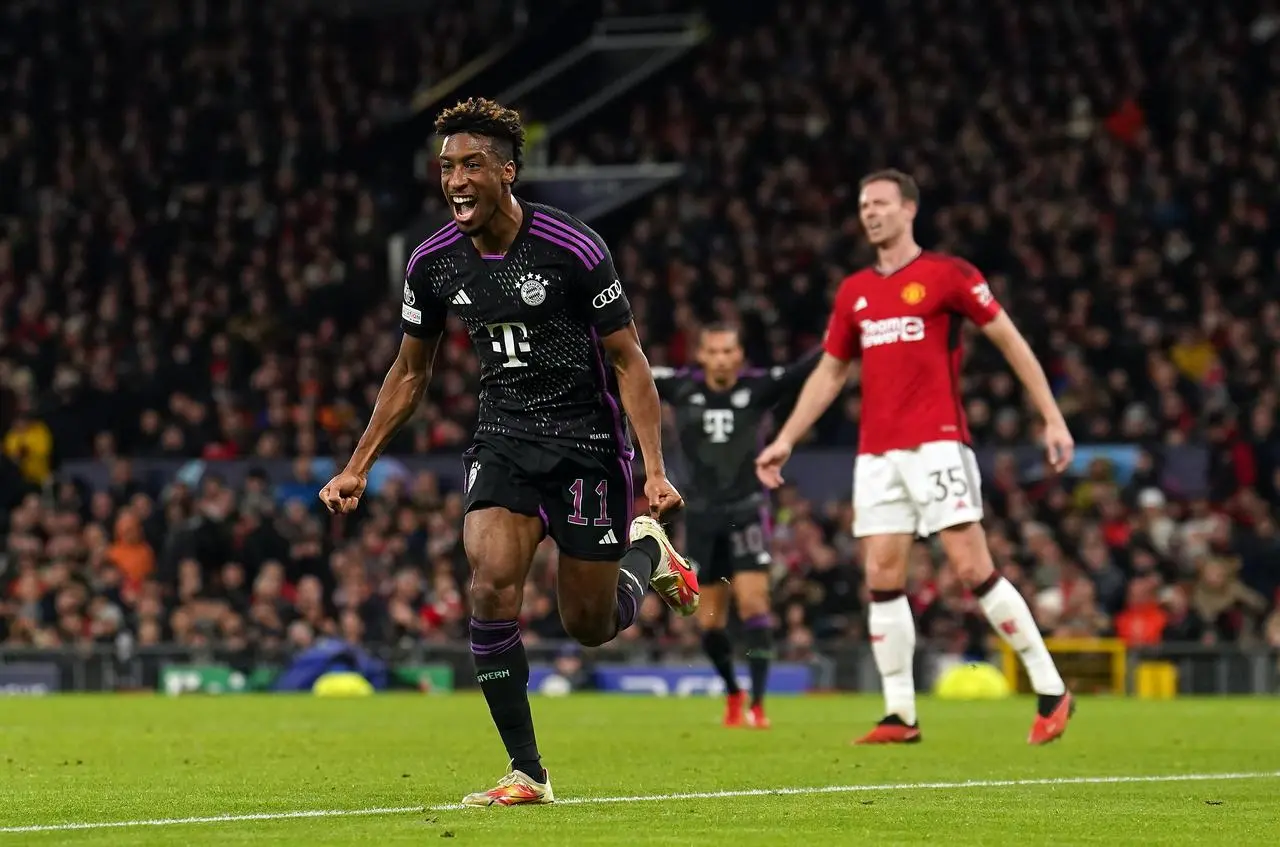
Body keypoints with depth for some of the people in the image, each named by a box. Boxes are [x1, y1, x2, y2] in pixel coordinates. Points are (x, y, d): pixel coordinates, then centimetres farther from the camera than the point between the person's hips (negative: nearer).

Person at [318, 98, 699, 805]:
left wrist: (654, 469, -17)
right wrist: (358, 468, 9)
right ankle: (526, 774, -11)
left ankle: (647, 549, 38)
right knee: (491, 587, -20)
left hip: (587, 440, -3)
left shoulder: (572, 249, -16)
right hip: (503, 440, 3)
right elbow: (410, 372, 12)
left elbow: (628, 361, -9)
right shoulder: (433, 261, -2)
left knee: (590, 626, 2)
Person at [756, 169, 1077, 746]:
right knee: (882, 579, 0)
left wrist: (1052, 419, -5)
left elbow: (1010, 341, 0)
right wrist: (786, 440, 18)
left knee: (974, 570, -10)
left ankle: (1051, 691, -1)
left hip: (936, 444, -6)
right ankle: (899, 714, 4)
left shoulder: (946, 274, -2)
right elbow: (830, 373, 23)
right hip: (876, 454, 6)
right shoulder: (854, 292, 14)